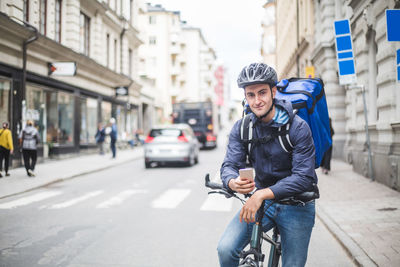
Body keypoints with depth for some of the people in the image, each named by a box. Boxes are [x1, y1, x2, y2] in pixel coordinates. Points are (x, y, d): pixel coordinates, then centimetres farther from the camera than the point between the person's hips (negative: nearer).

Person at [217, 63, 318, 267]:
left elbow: (304, 177, -23)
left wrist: (262, 194, -34)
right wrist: (232, 183, -35)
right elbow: (230, 164, -10)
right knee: (226, 250, -17)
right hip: (260, 201, 3)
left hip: (296, 204, -2)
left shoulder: (298, 127, -16)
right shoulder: (241, 128, -3)